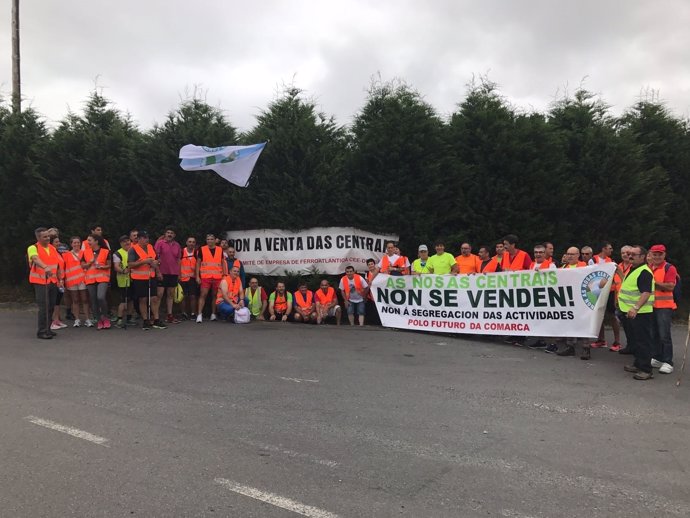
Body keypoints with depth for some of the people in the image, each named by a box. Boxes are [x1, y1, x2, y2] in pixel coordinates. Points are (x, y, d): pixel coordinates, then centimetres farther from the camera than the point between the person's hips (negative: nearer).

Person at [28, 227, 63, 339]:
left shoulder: (53, 248, 12)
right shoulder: (33, 248, -8)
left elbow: (57, 265, 17)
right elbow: (36, 259, -29)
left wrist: (60, 280, 13)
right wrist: (46, 267, -48)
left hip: (53, 281, 6)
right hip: (40, 282, -6)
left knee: (51, 307, 9)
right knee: (43, 307, -8)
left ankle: (47, 329, 19)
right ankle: (41, 332, -1)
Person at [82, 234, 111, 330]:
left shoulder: (105, 251, 0)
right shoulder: (86, 252, 9)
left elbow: (109, 265, 5)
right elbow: (82, 265, 11)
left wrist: (102, 267, -14)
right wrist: (90, 263, -7)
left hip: (102, 278, -4)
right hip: (90, 279, 4)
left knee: (101, 297, -21)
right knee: (93, 301, 5)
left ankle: (105, 317, 0)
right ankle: (99, 320, 17)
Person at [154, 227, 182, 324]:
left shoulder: (177, 245, 9)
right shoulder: (160, 243, -3)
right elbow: (155, 257, -6)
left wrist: (179, 273, 13)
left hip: (173, 273, 5)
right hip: (162, 273, -5)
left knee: (171, 294, 9)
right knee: (159, 294, -6)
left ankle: (169, 315, 16)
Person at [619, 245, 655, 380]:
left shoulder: (644, 272, -17)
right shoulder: (632, 270, 15)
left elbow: (646, 293, -27)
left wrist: (636, 308, -36)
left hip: (641, 313, -10)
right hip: (631, 312, 10)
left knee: (643, 341, -5)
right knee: (634, 340, 18)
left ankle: (646, 370, 0)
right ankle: (638, 364, 29)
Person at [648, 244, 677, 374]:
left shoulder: (669, 268, -8)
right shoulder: (648, 268, 12)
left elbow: (670, 287, -18)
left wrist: (654, 282, -21)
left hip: (664, 306, -6)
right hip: (650, 305, 6)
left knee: (664, 335, -5)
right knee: (653, 334, 12)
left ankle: (668, 362, 1)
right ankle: (657, 359, 22)